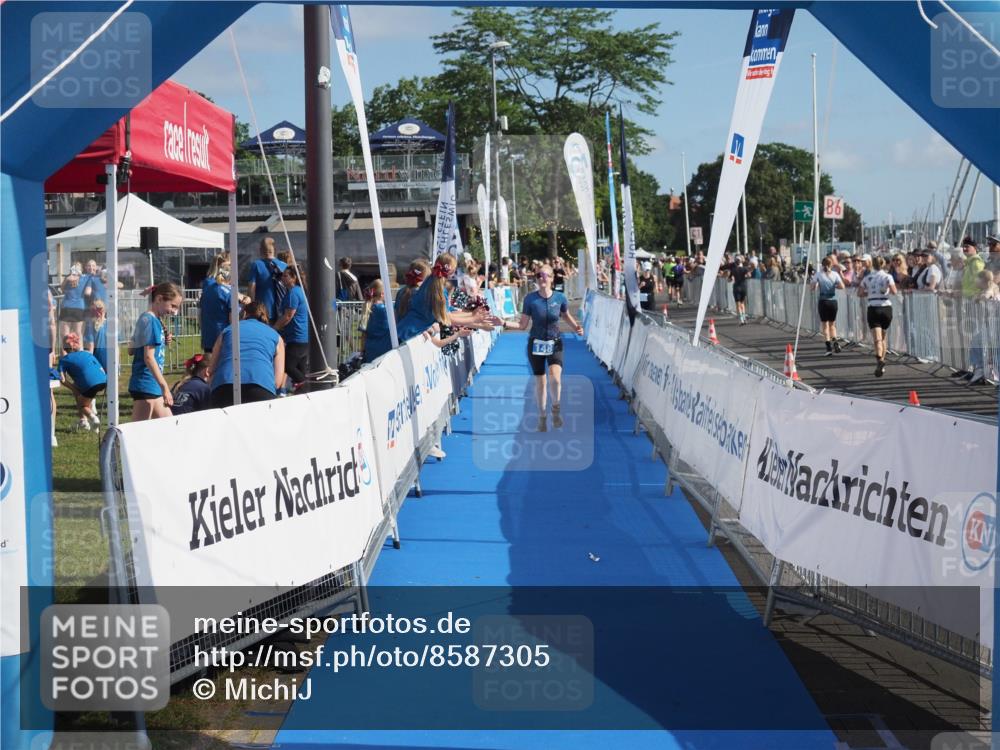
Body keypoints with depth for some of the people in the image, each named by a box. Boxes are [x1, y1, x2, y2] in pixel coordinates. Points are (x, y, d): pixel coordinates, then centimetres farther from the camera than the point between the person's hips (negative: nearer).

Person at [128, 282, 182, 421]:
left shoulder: (147, 318, 14)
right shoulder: (150, 320, -14)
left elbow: (131, 350, 18)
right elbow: (149, 357, -20)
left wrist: (162, 341, 11)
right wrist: (164, 386, -21)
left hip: (153, 386, 10)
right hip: (146, 384, -10)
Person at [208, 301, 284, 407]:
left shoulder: (228, 330, 29)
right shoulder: (275, 336, 27)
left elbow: (211, 371, 26)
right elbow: (278, 381, 18)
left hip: (224, 387, 1)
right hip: (262, 388, -1)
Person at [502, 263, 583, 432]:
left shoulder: (560, 298, -7)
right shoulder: (530, 299, -9)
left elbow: (566, 315, 13)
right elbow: (523, 325, -5)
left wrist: (576, 327, -3)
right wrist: (504, 323, -17)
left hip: (554, 344, 0)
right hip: (536, 344, 1)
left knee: (555, 378, -22)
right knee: (540, 382, 9)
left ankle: (556, 408, 6)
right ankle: (542, 416, 28)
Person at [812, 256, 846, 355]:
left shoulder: (818, 274, -2)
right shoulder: (835, 274, 1)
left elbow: (813, 287, -4)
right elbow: (842, 286, -8)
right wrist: (834, 286, 9)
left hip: (823, 301, -2)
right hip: (833, 301, 2)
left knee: (825, 325, 4)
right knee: (832, 324, 17)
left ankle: (829, 347, -5)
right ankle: (835, 341, -6)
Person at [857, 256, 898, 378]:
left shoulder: (867, 278, 4)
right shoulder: (887, 277, 0)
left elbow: (859, 293, 2)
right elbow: (894, 291, -13)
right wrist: (887, 291, 8)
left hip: (873, 309, -1)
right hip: (886, 307, 1)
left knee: (877, 338, -12)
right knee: (883, 337, 16)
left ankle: (880, 359, -36)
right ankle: (881, 366, 20)